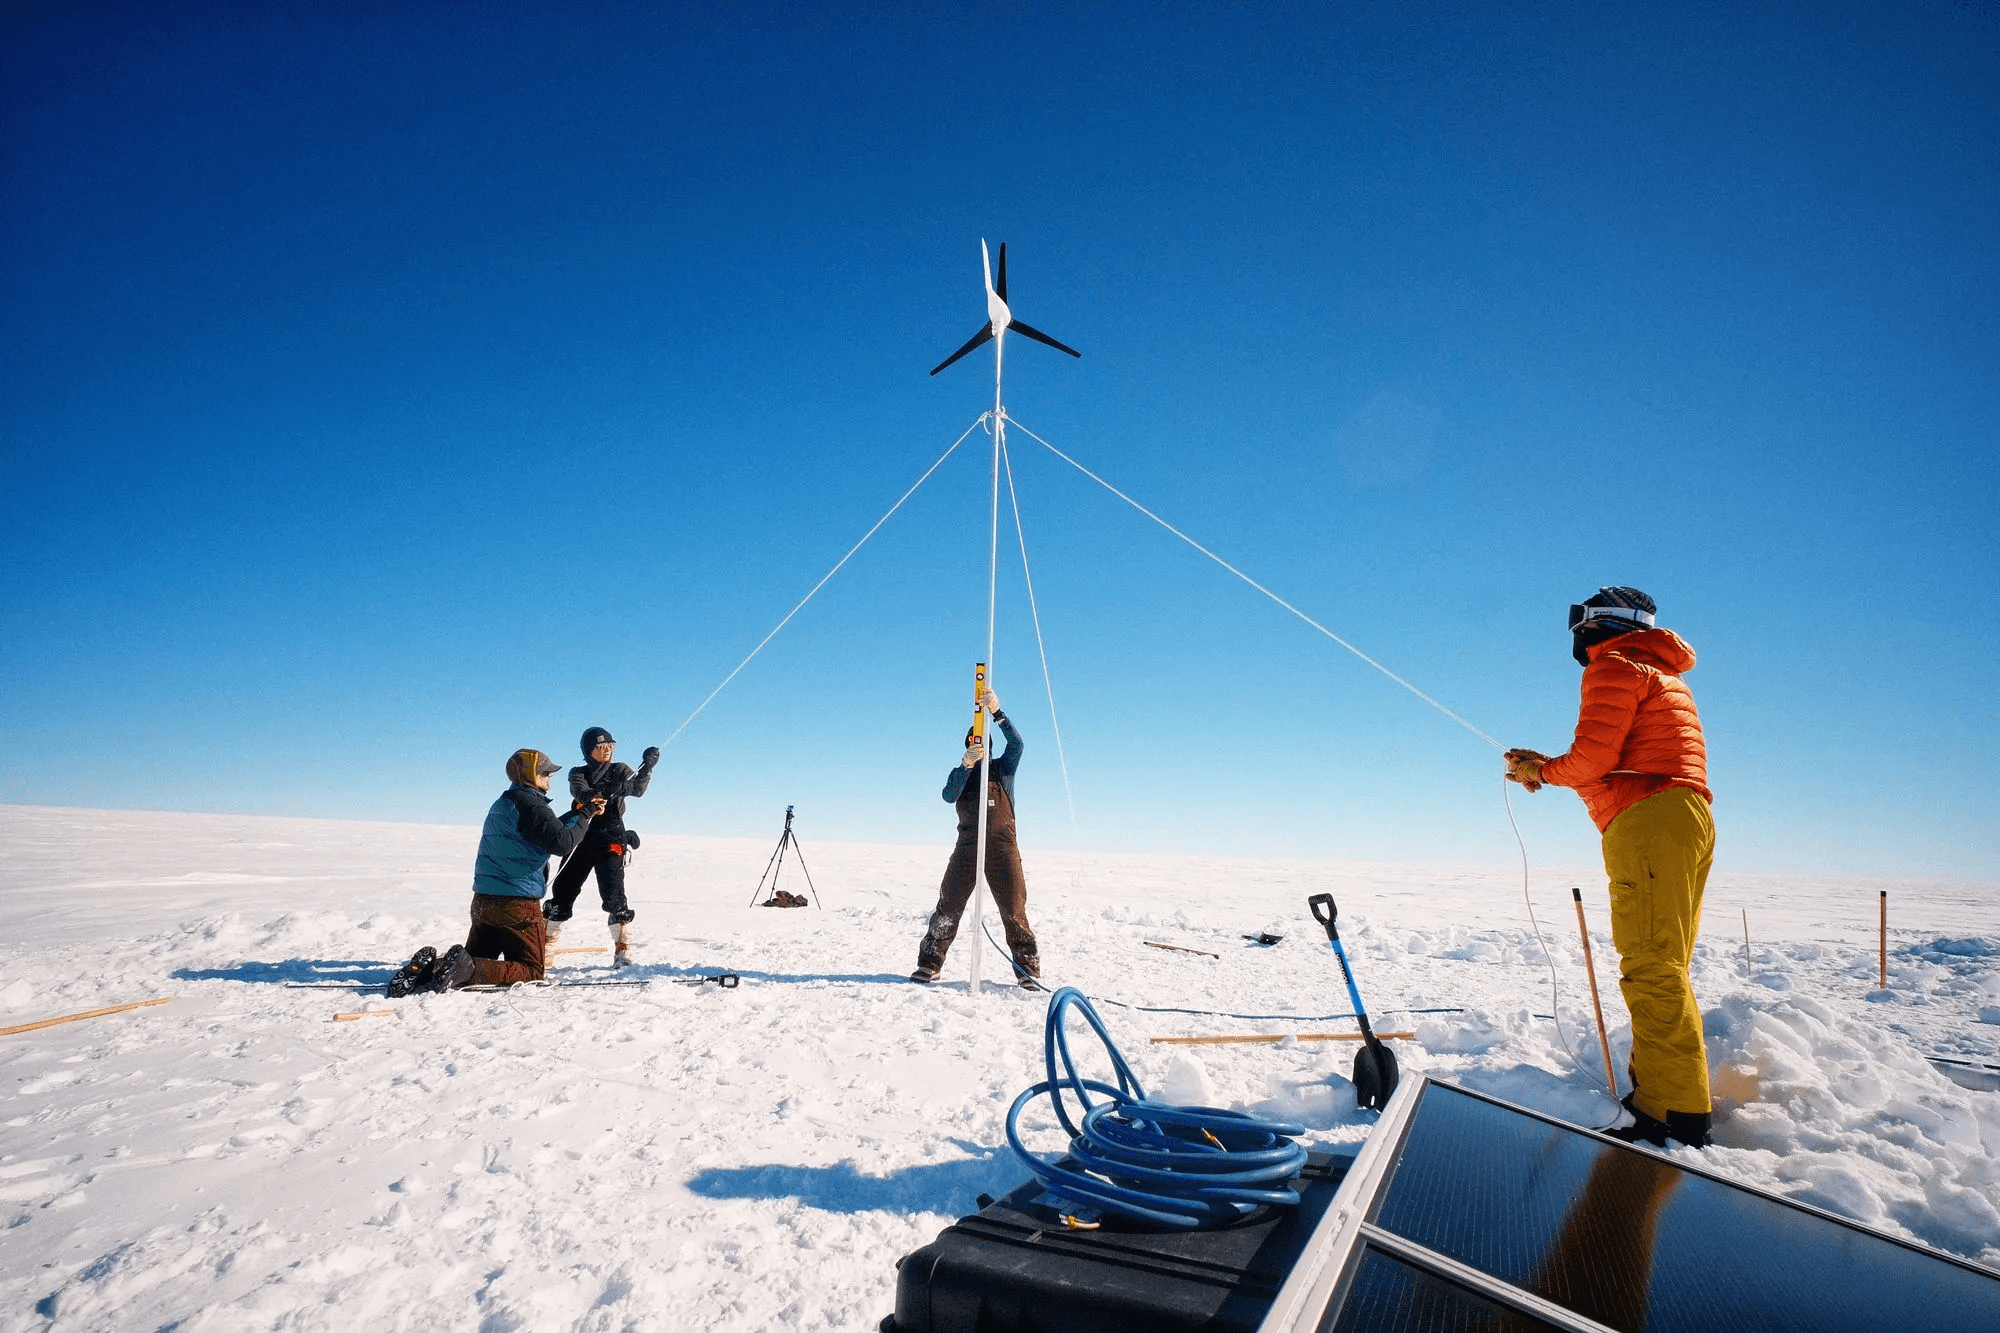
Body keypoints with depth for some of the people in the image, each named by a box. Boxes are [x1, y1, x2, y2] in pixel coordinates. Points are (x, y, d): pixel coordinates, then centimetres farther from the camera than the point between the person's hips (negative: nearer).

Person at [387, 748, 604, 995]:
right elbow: (563, 843, -22)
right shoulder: (530, 804, -14)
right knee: (531, 970, 2)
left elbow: (549, 829, 24)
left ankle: (430, 966, -5)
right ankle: (466, 968, -17)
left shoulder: (502, 805, 17)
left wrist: (581, 813, 21)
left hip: (483, 901, 8)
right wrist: (584, 816, -7)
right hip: (517, 903, -8)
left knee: (477, 961, 22)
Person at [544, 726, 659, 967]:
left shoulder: (620, 770, 9)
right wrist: (592, 796, -36)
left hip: (611, 841, -2)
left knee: (613, 895, -10)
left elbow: (638, 789, -10)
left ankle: (624, 949, -5)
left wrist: (647, 766, -29)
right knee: (563, 891, 4)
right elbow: (579, 791, -13)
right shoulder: (578, 773, 10)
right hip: (580, 838, 2)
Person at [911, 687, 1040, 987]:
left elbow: (1016, 743, -9)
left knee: (1014, 910, -3)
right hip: (967, 847, 1)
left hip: (1002, 847, -1)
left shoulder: (1003, 768, 11)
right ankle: (929, 964, 6)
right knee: (948, 906, -2)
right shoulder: (960, 772, 14)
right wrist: (967, 764, -24)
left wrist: (996, 712, -23)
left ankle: (1028, 968, 5)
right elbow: (948, 796, -8)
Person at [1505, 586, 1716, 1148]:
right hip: (1685, 821, 11)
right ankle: (1659, 1092, 17)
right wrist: (1546, 764, 18)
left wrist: (1543, 771, 5)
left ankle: (1675, 1117, -13)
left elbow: (1593, 758, -13)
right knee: (1663, 969, 12)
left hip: (1649, 824, -11)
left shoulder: (1614, 666, -3)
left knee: (1651, 969, -12)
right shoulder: (1663, 674, 28)